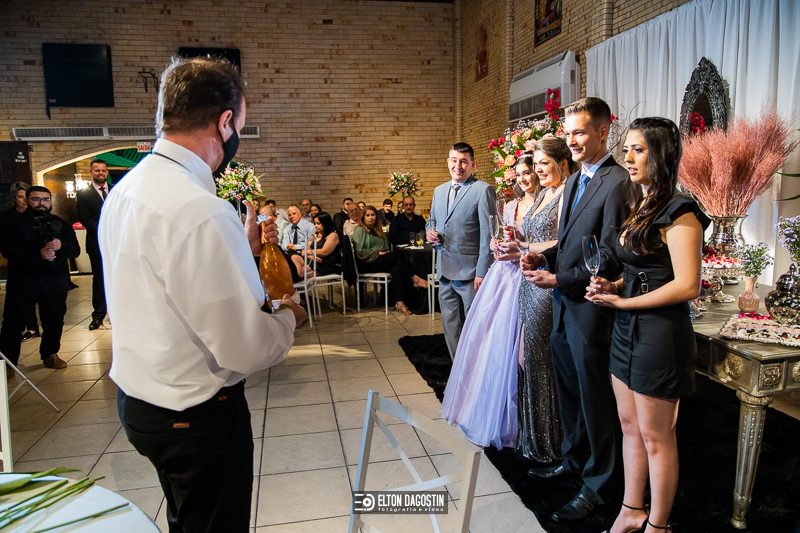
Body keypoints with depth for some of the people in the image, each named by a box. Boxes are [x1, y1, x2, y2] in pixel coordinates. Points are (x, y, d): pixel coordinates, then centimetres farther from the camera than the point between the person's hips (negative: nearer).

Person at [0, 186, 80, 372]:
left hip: (55, 282, 3)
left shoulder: (61, 224, 12)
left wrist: (61, 246, -21)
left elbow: (75, 250, 1)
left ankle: (50, 354, 27)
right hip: (22, 282, -2)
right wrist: (38, 254, -24)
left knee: (55, 320, 9)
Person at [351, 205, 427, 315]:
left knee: (397, 269, -28)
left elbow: (386, 249, 26)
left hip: (380, 261, 6)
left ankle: (400, 303, -38)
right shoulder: (360, 230, 3)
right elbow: (359, 252, -8)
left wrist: (386, 253, 1)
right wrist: (378, 253, -11)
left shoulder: (378, 230, 25)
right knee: (395, 256, -28)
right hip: (366, 264, -6)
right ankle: (415, 278, -20)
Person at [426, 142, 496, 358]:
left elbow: (488, 234, -13)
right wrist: (429, 231, 2)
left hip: (470, 273, -6)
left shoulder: (483, 190, -9)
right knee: (450, 325, 14)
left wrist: (483, 272, -17)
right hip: (445, 271, 7)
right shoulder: (439, 191, 13)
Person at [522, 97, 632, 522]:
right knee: (568, 393, 21)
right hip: (564, 309, 9)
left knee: (595, 402, 7)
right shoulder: (574, 181, 14)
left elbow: (610, 260, -19)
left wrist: (558, 279, -16)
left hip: (591, 310, -9)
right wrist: (544, 256, 0)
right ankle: (574, 459, 42)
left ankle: (597, 486, 25)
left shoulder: (618, 183, -16)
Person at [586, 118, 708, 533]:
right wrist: (613, 286, 3)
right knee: (629, 426, 17)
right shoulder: (640, 210, 13)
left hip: (660, 332, -9)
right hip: (627, 328, 9)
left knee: (656, 437, 6)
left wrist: (623, 302, -15)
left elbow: (686, 285, -21)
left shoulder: (679, 212, -14)